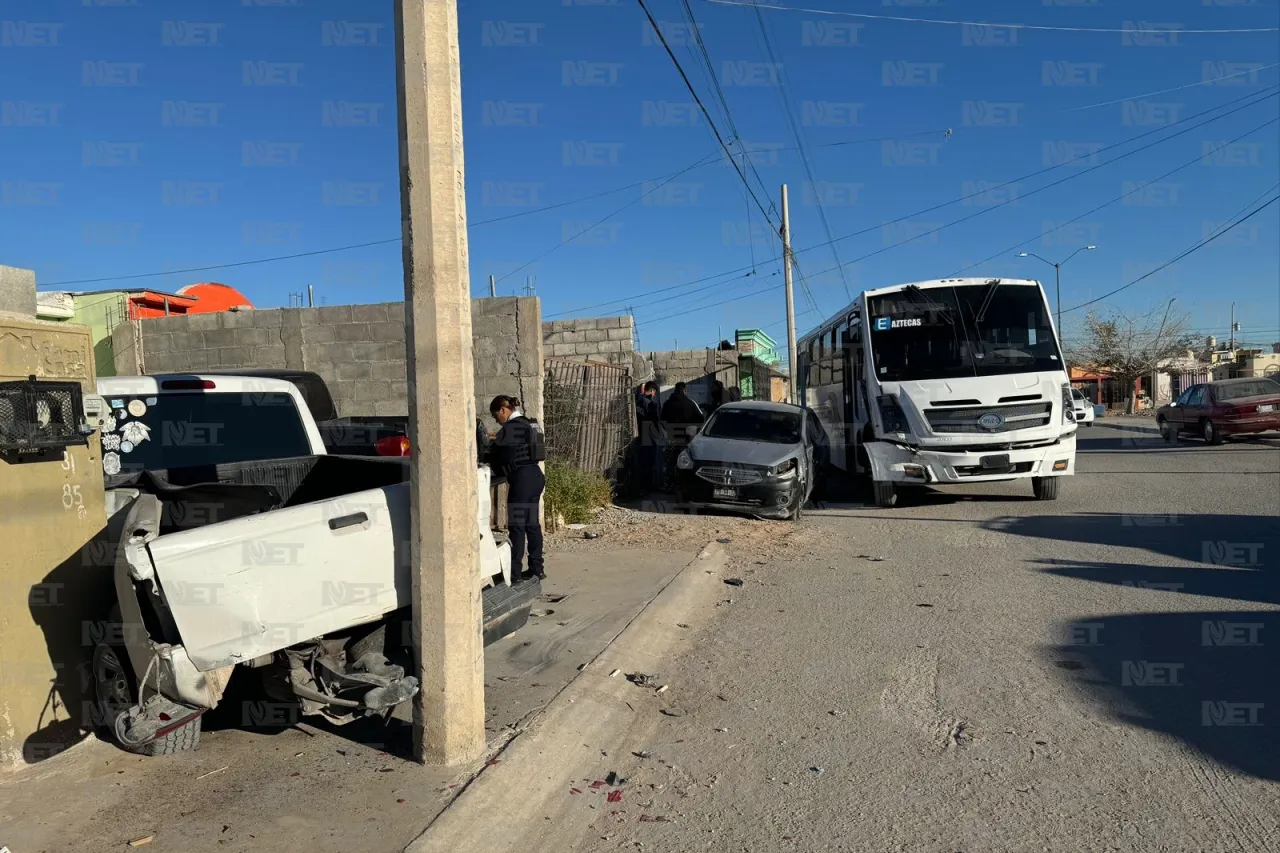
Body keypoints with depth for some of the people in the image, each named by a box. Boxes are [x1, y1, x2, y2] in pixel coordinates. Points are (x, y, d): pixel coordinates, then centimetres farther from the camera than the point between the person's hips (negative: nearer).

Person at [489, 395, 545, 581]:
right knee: (532, 523, 13)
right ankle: (536, 567, 19)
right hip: (536, 475, 9)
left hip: (522, 479, -9)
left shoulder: (510, 428, -12)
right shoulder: (528, 425, 16)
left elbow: (497, 453, -6)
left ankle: (514, 572, -3)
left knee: (517, 526, -5)